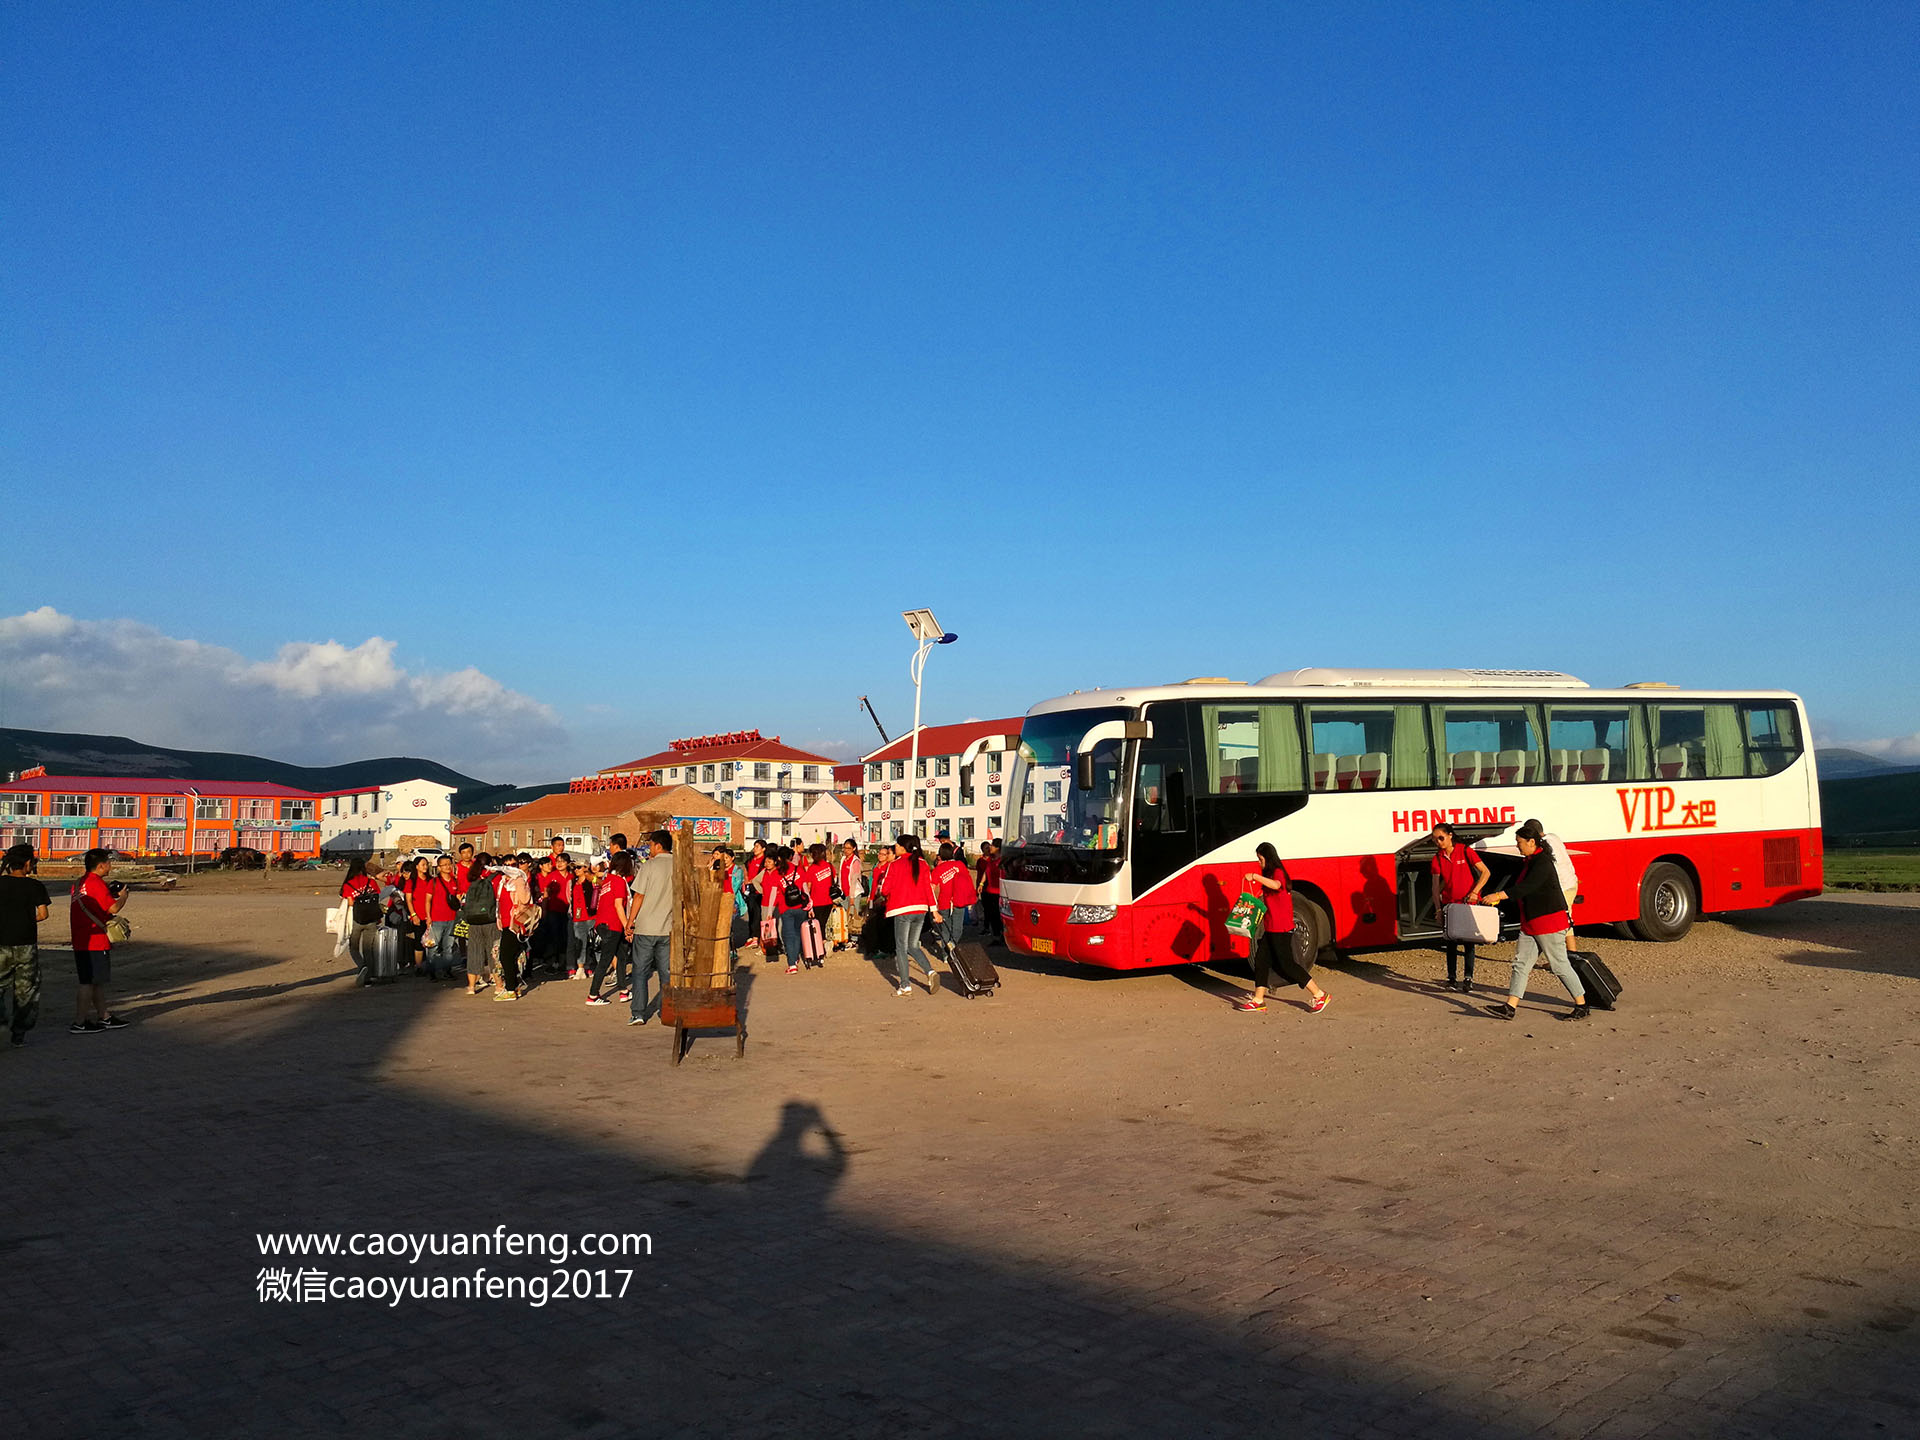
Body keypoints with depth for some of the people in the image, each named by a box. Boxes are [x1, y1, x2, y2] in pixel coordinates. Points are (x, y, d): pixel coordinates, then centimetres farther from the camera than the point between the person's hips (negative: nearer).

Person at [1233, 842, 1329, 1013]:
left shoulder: (1278, 872, -14)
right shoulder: (1269, 874, 17)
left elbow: (1276, 885, -38)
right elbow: (1265, 895, 24)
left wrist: (1255, 877, -37)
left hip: (1281, 929, -10)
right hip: (1270, 928, 10)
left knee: (1286, 964, -6)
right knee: (1261, 959, 8)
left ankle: (1320, 995, 2)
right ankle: (1258, 1000, 13)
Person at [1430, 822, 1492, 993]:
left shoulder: (1465, 851, -8)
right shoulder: (1437, 858, 1)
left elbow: (1485, 872, -10)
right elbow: (1436, 886, 2)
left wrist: (1475, 891, -21)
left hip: (1469, 903, -3)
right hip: (1449, 903, 3)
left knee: (1468, 942, -1)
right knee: (1451, 942, 6)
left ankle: (1468, 979, 5)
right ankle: (1451, 979, 13)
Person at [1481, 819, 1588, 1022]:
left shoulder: (1543, 863, -17)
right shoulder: (1526, 862, 13)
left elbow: (1527, 887, -28)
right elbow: (1514, 883, 17)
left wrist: (1499, 895, -31)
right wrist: (1496, 898, 1)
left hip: (1550, 921, -10)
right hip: (1530, 924, 10)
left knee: (1560, 965, 0)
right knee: (1521, 963, 4)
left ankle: (1582, 1007, 13)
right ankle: (1510, 1007, 3)